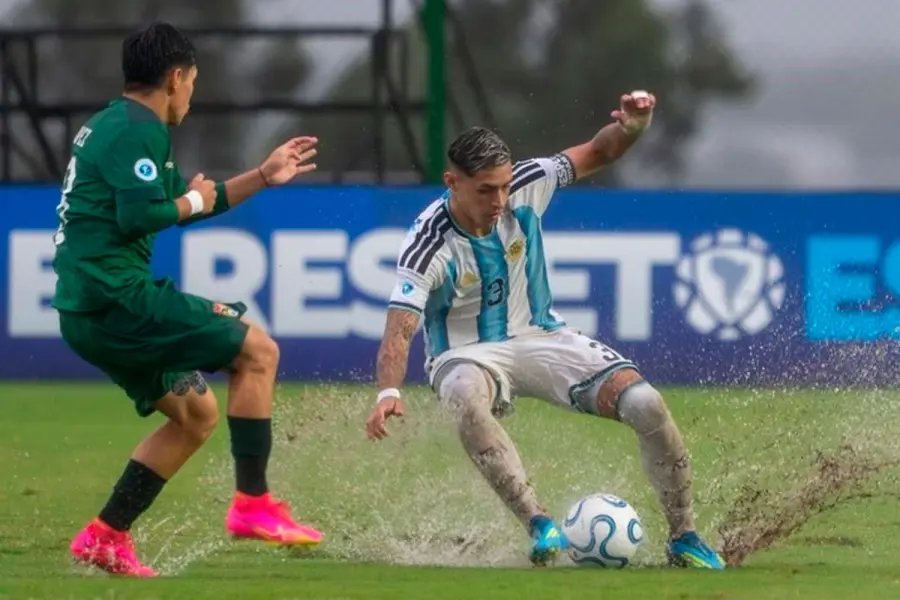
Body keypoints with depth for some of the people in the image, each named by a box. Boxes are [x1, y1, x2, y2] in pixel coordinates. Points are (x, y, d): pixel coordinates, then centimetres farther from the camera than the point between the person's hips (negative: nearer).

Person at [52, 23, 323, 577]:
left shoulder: (110, 126, 23)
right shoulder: (139, 131, -10)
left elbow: (179, 205, 31)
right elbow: (140, 215, -23)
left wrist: (263, 176, 31)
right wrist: (193, 202, -4)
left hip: (85, 312, 10)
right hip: (118, 296, -10)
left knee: (197, 414, 17)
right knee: (257, 350, -6)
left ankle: (105, 536, 12)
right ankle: (252, 503, -9)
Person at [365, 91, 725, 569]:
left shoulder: (526, 187, -11)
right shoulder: (430, 246, -22)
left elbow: (598, 153, 1)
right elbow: (400, 329, -30)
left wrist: (632, 126, -23)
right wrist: (388, 392, -50)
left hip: (540, 337, 4)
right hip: (467, 355, -4)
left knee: (646, 405, -16)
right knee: (467, 399, -43)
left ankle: (683, 538, 1)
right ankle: (539, 525, -41)